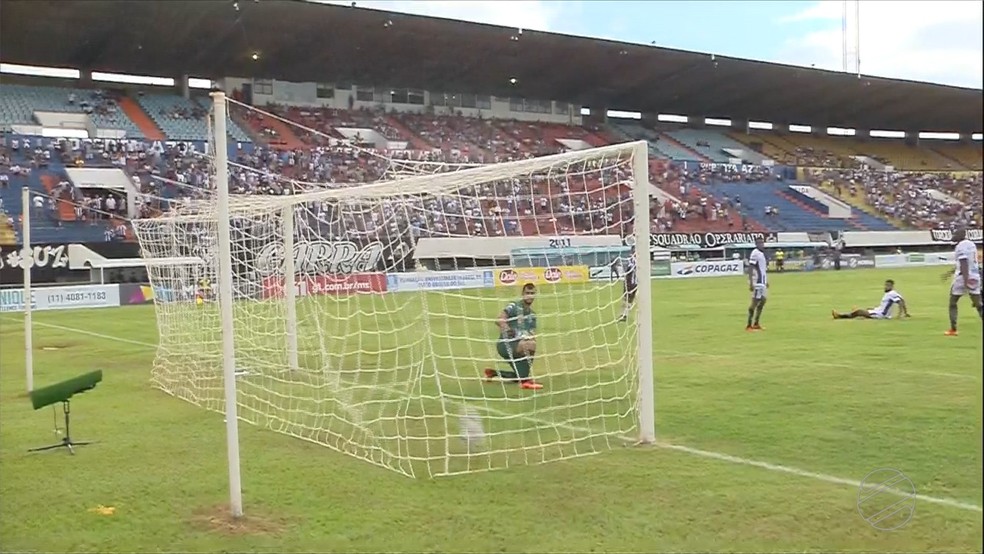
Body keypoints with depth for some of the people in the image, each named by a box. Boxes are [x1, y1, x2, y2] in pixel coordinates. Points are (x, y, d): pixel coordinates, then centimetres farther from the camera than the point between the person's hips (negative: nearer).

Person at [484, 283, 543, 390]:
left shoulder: (532, 315, 13)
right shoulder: (514, 307, -9)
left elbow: (533, 335, 4)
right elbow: (499, 320, -23)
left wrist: (531, 337, -18)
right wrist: (505, 327, -40)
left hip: (517, 346, 8)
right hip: (505, 344, -8)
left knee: (519, 376, 10)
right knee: (531, 345, -33)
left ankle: (493, 373, 32)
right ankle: (525, 381, -24)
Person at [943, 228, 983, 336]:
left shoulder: (960, 246, -11)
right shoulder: (971, 245, 16)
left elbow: (964, 263, -22)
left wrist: (966, 280, -28)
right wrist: (951, 272, 31)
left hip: (963, 277, -7)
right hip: (975, 277, 7)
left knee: (952, 303, 7)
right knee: (978, 304, 3)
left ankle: (953, 329, 6)